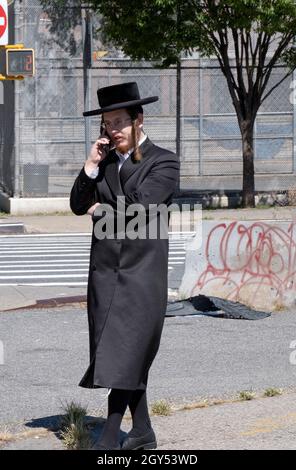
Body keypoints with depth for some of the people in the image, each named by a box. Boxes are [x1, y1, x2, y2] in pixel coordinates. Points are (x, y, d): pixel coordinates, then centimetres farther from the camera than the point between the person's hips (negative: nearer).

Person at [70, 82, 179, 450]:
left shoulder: (163, 162, -2)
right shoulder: (105, 161, 14)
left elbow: (140, 205, -14)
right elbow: (78, 205, 8)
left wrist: (100, 211, 0)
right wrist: (91, 166, -4)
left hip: (142, 269, -5)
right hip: (105, 268, 6)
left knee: (125, 354, -11)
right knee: (129, 357, 8)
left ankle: (109, 440, -14)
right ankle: (143, 433, 17)